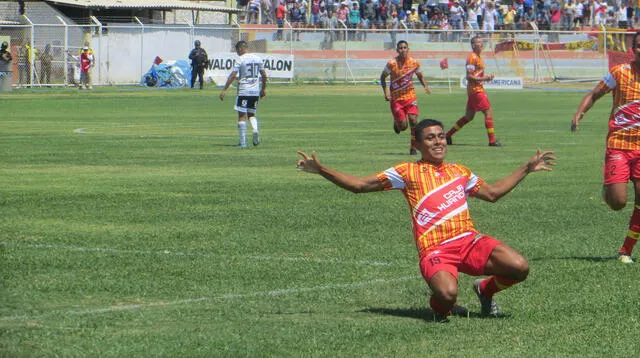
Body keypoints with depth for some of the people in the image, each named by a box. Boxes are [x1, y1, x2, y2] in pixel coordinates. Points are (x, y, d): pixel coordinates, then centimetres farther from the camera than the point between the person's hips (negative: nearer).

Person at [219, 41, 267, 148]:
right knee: (251, 114, 18)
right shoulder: (258, 59, 10)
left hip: (243, 91, -5)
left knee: (242, 115, 0)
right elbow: (264, 75, 14)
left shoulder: (240, 60, -8)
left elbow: (233, 76, -11)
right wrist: (263, 88, 25)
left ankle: (243, 142, -3)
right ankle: (255, 130, -11)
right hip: (255, 91, 5)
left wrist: (224, 90, -8)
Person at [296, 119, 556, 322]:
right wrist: (321, 170, -1)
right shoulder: (407, 172, 8)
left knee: (519, 268, -18)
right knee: (447, 295, -35)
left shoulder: (460, 171, 22)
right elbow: (360, 185, 7)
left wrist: (527, 168, 38)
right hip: (434, 249, -4)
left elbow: (493, 193, 37)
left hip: (469, 240, 5)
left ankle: (485, 290, 16)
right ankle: (439, 307, 6)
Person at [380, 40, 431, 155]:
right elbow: (383, 77, 1)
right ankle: (396, 123, 35)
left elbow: (420, 76, 14)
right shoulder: (392, 63, -12)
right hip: (396, 97, -2)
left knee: (413, 121, -13)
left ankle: (413, 147, 0)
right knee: (403, 126, -3)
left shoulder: (414, 63, -3)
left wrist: (425, 86, -4)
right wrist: (386, 92, -10)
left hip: (410, 95, 2)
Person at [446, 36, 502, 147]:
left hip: (478, 89, 10)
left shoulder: (478, 57, 18)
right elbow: (469, 76, -18)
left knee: (469, 116, 13)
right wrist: (484, 78, -18)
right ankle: (492, 141, -10)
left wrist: (486, 77, 10)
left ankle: (448, 135, 19)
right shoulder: (472, 58, -13)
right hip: (476, 90, -10)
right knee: (489, 112, -11)